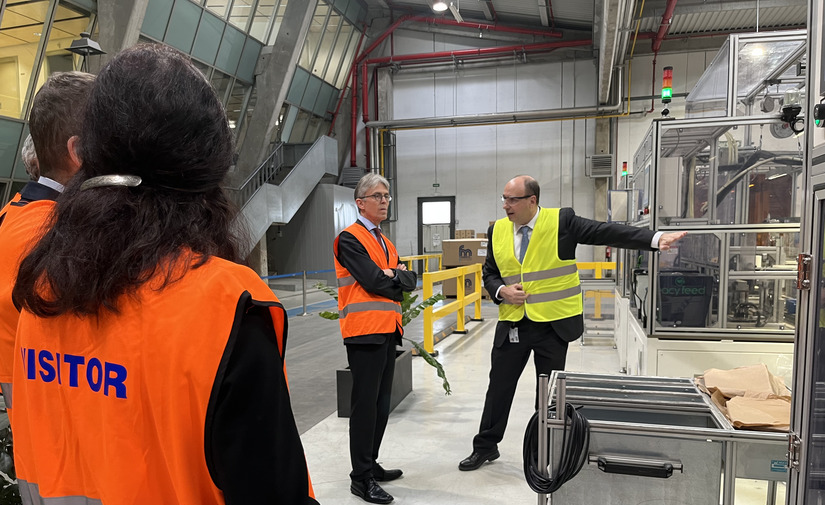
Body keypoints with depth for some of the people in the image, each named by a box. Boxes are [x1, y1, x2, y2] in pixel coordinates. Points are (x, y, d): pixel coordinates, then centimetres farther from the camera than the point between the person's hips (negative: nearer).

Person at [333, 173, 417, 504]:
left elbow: (410, 280, 9)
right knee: (365, 404, -2)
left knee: (382, 403, 14)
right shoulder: (349, 239, -6)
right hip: (364, 331, -8)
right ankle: (361, 478, 9)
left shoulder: (385, 241, 19)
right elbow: (373, 281, -18)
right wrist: (395, 277, -2)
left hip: (387, 331, 8)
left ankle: (371, 464, 28)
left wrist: (392, 275, -8)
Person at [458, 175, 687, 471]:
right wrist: (501, 291, -9)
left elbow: (607, 233, -14)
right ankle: (485, 447, 29)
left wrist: (656, 239, -23)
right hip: (512, 323, 3)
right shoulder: (498, 230, 3)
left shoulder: (562, 221, -9)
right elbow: (489, 274, 12)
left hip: (553, 324, -3)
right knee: (499, 387, 11)